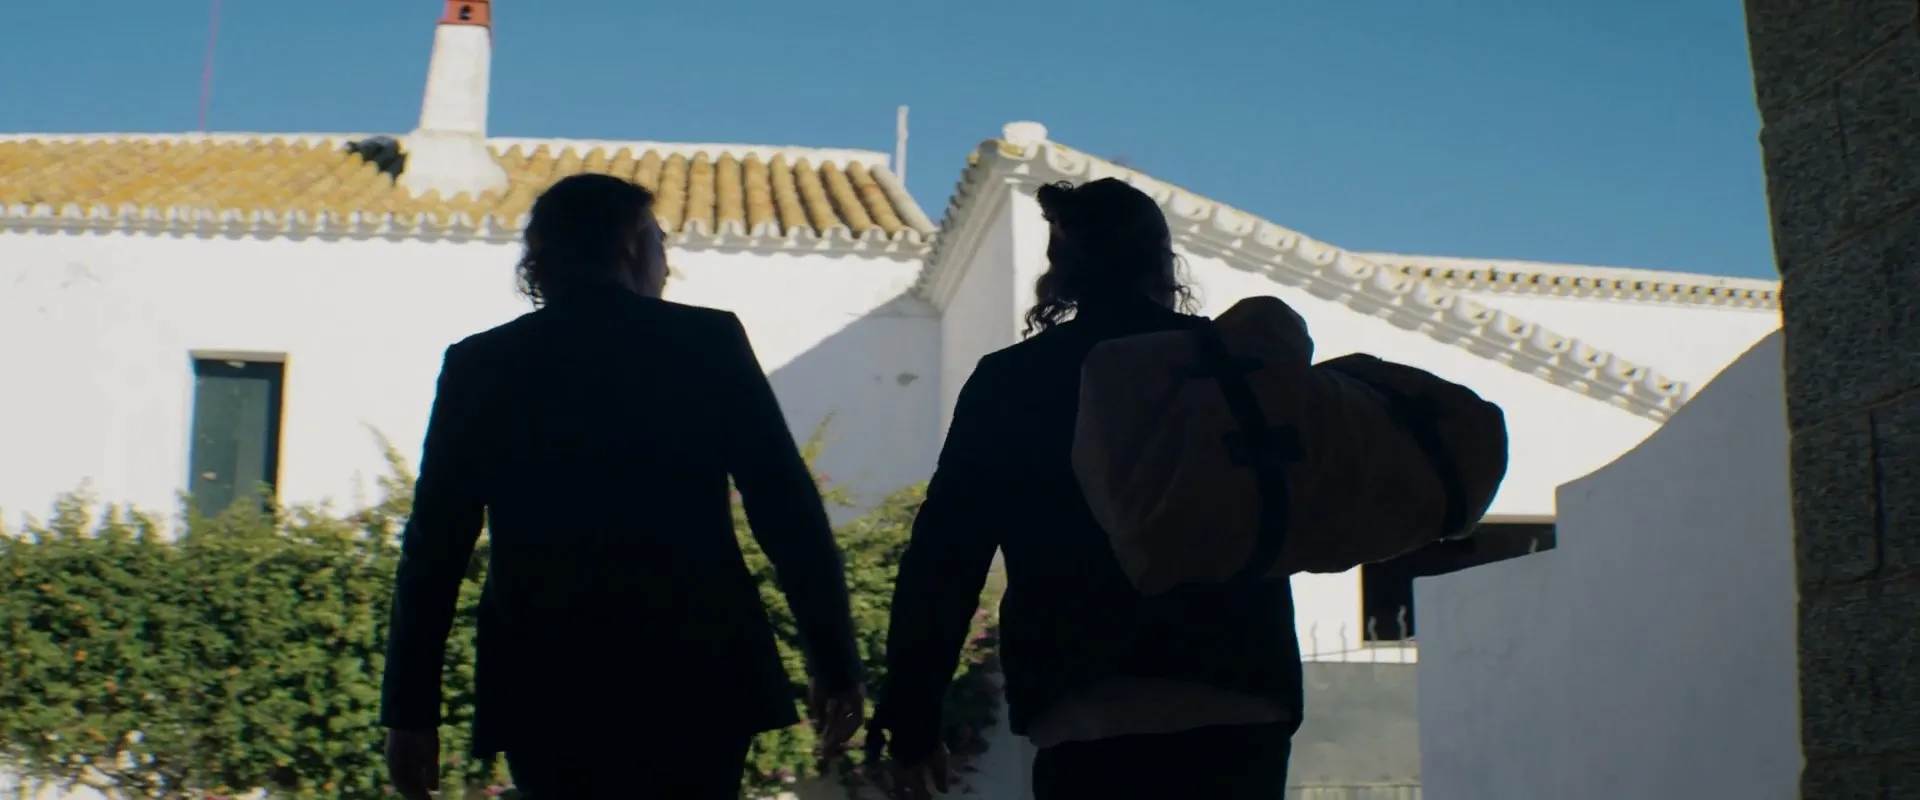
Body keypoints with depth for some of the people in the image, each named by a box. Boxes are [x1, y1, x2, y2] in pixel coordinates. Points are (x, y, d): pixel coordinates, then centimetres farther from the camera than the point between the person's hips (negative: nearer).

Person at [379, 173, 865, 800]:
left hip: (547, 686, 1)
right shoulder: (708, 341, 0)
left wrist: (411, 708, 8)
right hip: (696, 677, -1)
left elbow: (435, 547, 4)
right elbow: (788, 512, -3)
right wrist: (835, 664, 1)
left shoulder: (479, 365, 5)